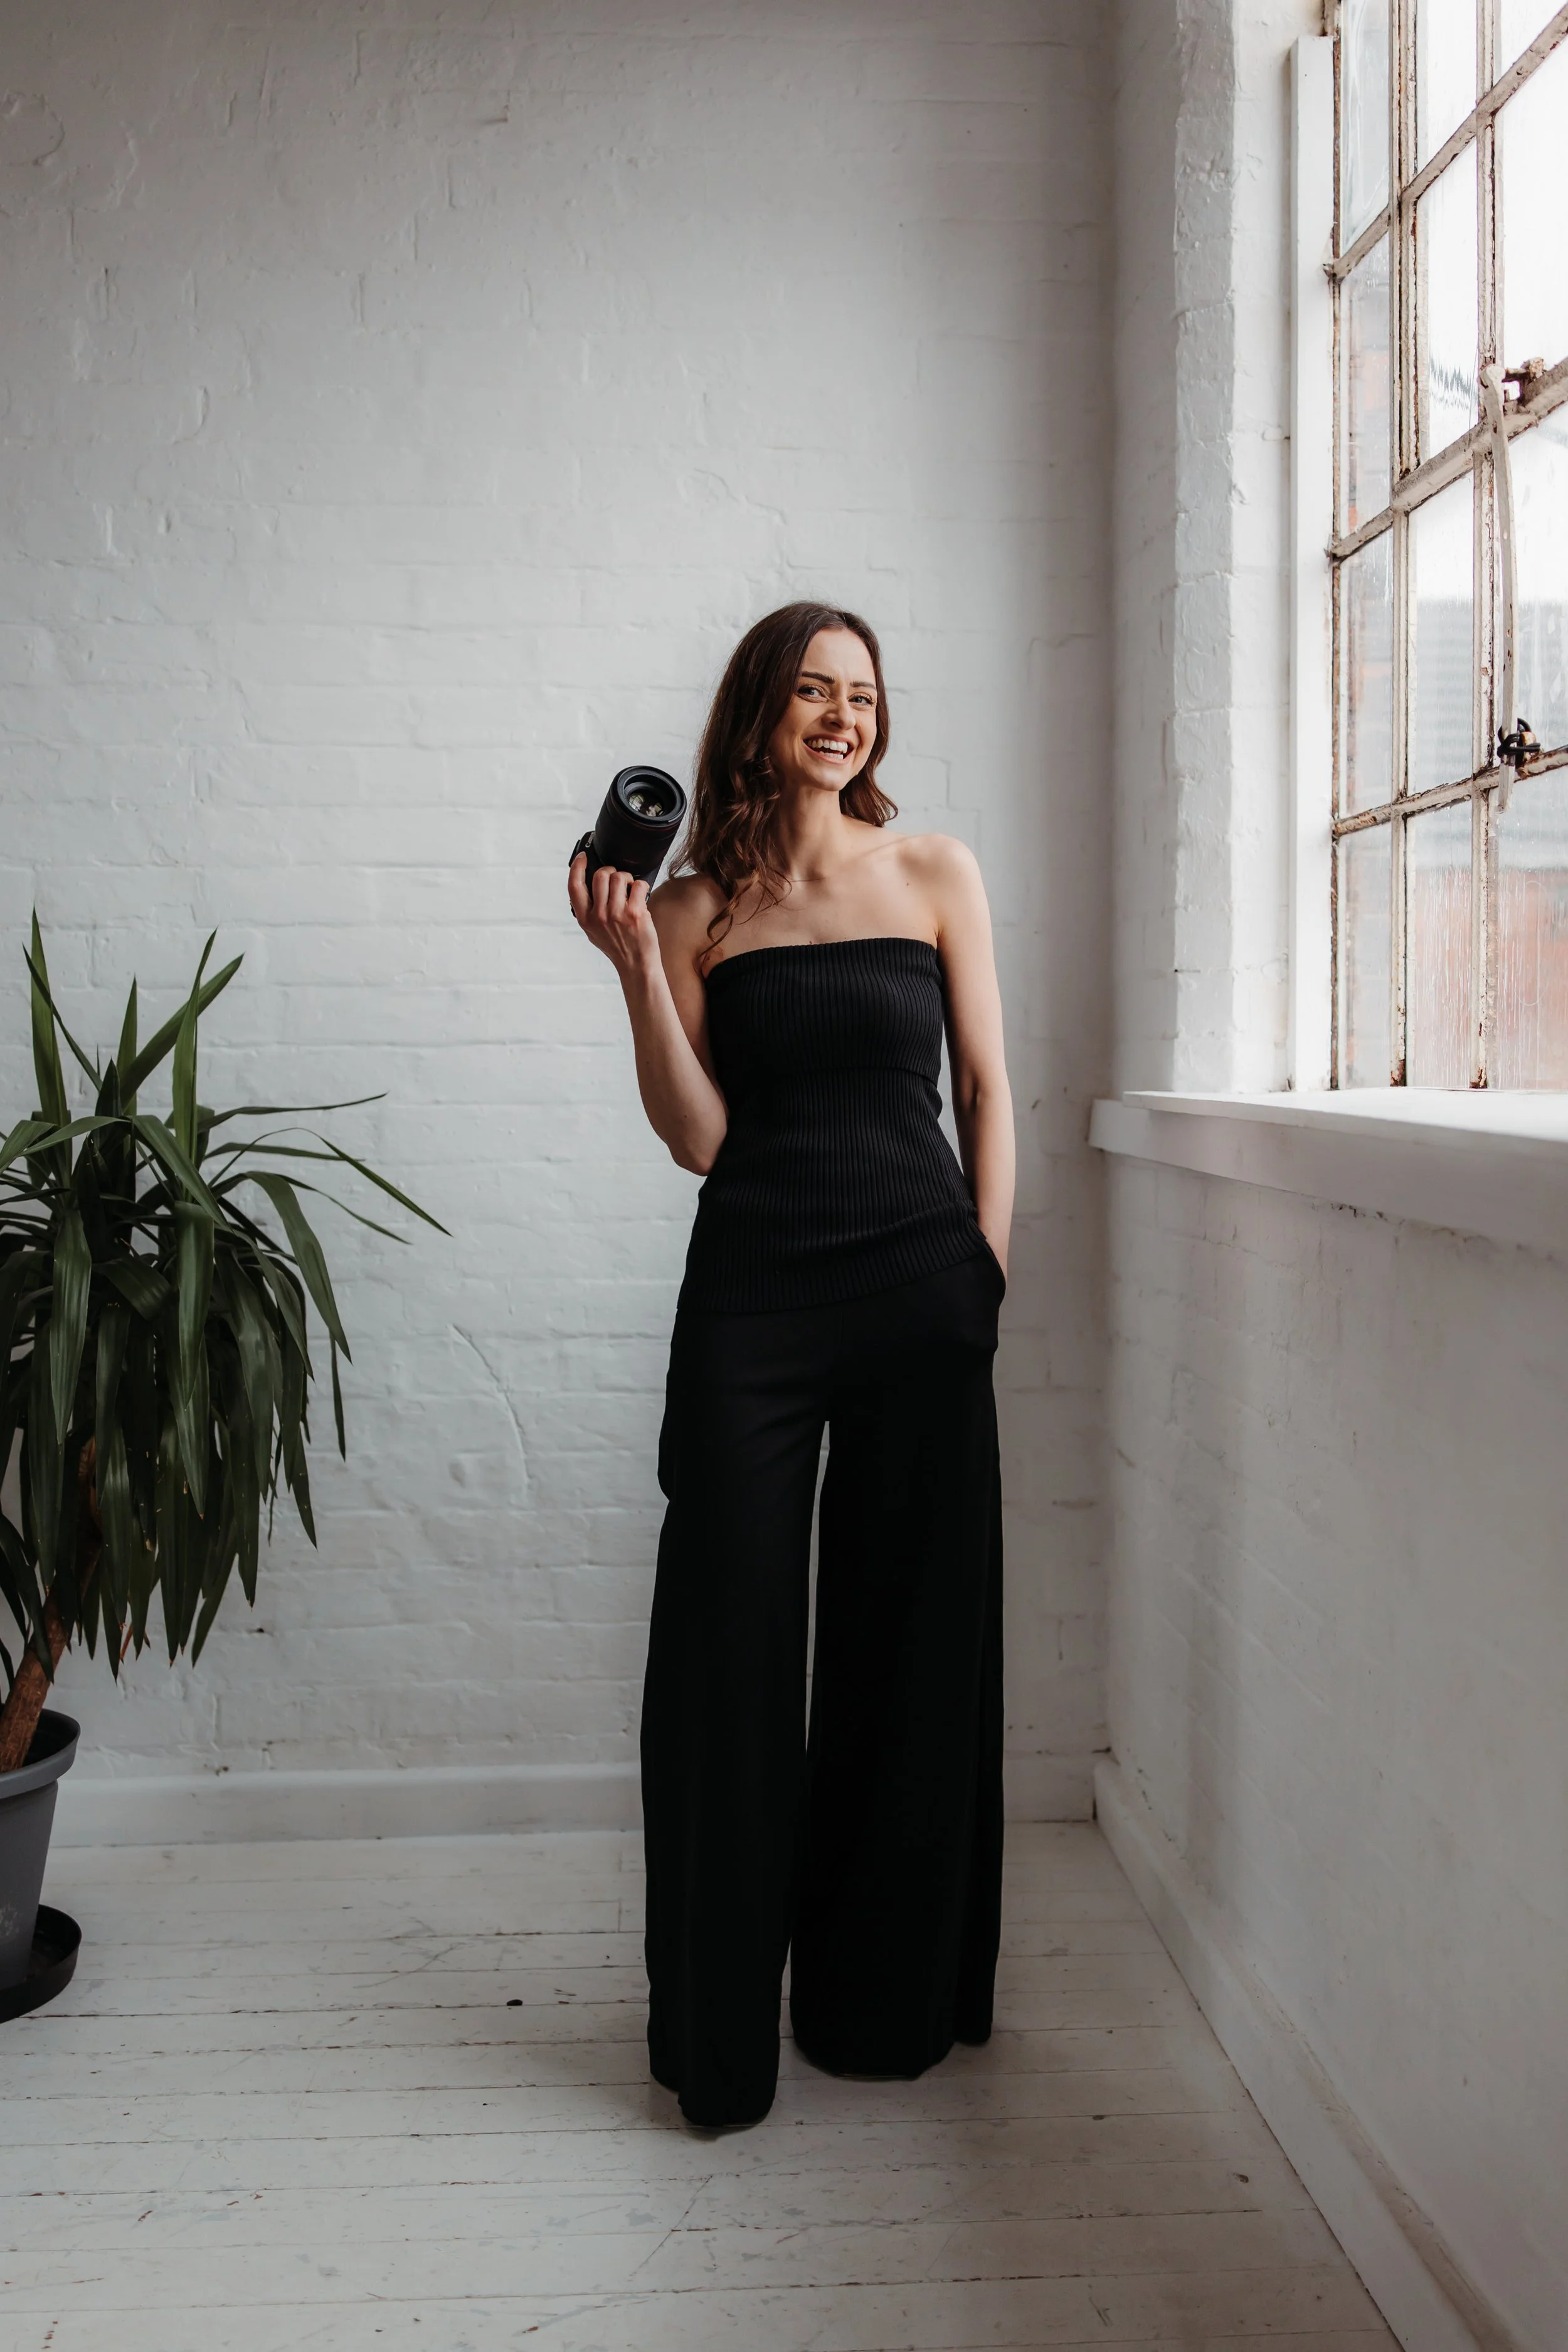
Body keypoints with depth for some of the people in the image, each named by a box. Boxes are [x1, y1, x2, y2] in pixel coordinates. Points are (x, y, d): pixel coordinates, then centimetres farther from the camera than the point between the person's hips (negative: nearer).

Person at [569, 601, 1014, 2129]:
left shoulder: (934, 875, 6)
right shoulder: (696, 907, 5)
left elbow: (985, 1086, 7)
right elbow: (698, 1139, -2)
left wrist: (985, 1271, 0)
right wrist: (636, 968, -11)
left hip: (920, 1288, 1)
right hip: (750, 1297, 0)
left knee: (911, 1642, 9)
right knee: (729, 1650, 3)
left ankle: (885, 1998, 31)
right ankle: (720, 2039, 21)